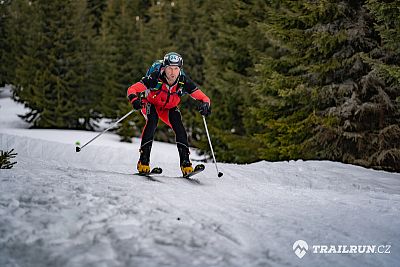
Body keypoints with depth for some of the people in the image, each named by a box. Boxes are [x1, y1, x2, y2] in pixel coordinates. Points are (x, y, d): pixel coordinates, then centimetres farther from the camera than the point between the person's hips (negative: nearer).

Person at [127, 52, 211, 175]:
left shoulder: (184, 81, -28)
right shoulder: (155, 77, -35)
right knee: (152, 121, -29)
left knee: (179, 127, -19)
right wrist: (135, 100, -56)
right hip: (150, 104, -2)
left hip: (169, 108, 3)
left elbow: (203, 98, -23)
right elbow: (132, 89, -35)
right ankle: (143, 161, -27)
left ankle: (185, 162, -12)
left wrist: (205, 104, -46)